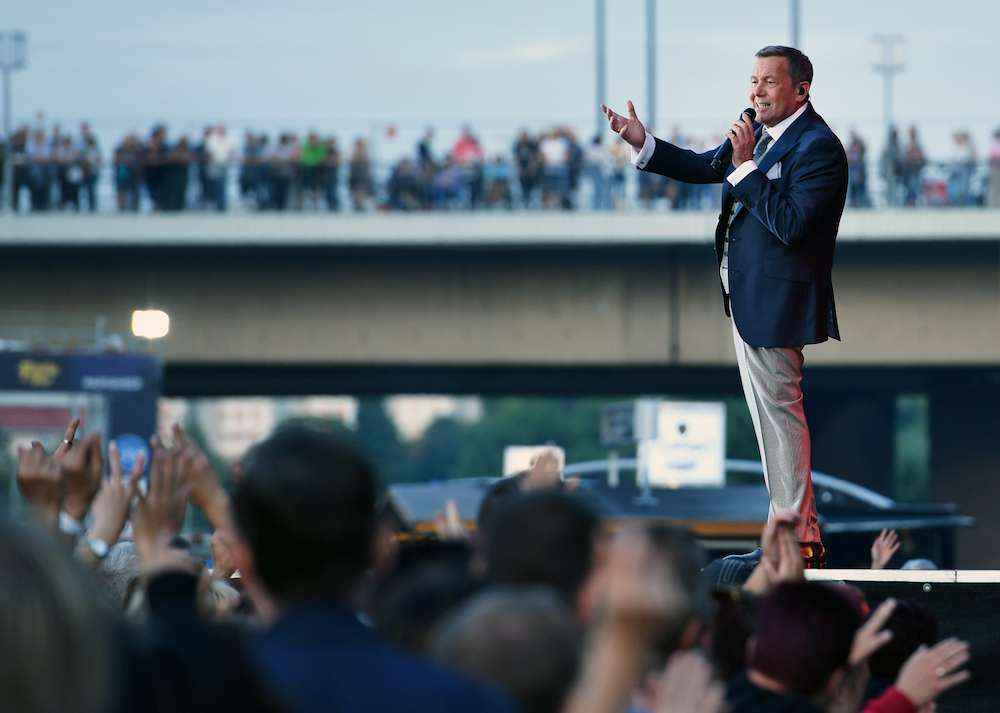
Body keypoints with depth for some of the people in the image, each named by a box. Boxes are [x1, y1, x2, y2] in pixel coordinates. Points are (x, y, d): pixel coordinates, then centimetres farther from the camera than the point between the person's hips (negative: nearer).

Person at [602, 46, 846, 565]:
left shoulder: (819, 147, -18)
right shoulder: (760, 131, 10)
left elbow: (790, 224, -26)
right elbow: (706, 168, 19)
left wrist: (747, 165, -25)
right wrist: (642, 143, 10)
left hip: (776, 302, -10)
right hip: (746, 298, 10)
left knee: (779, 415, -5)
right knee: (772, 416, 16)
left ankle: (796, 542, 2)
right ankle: (801, 531, 25)